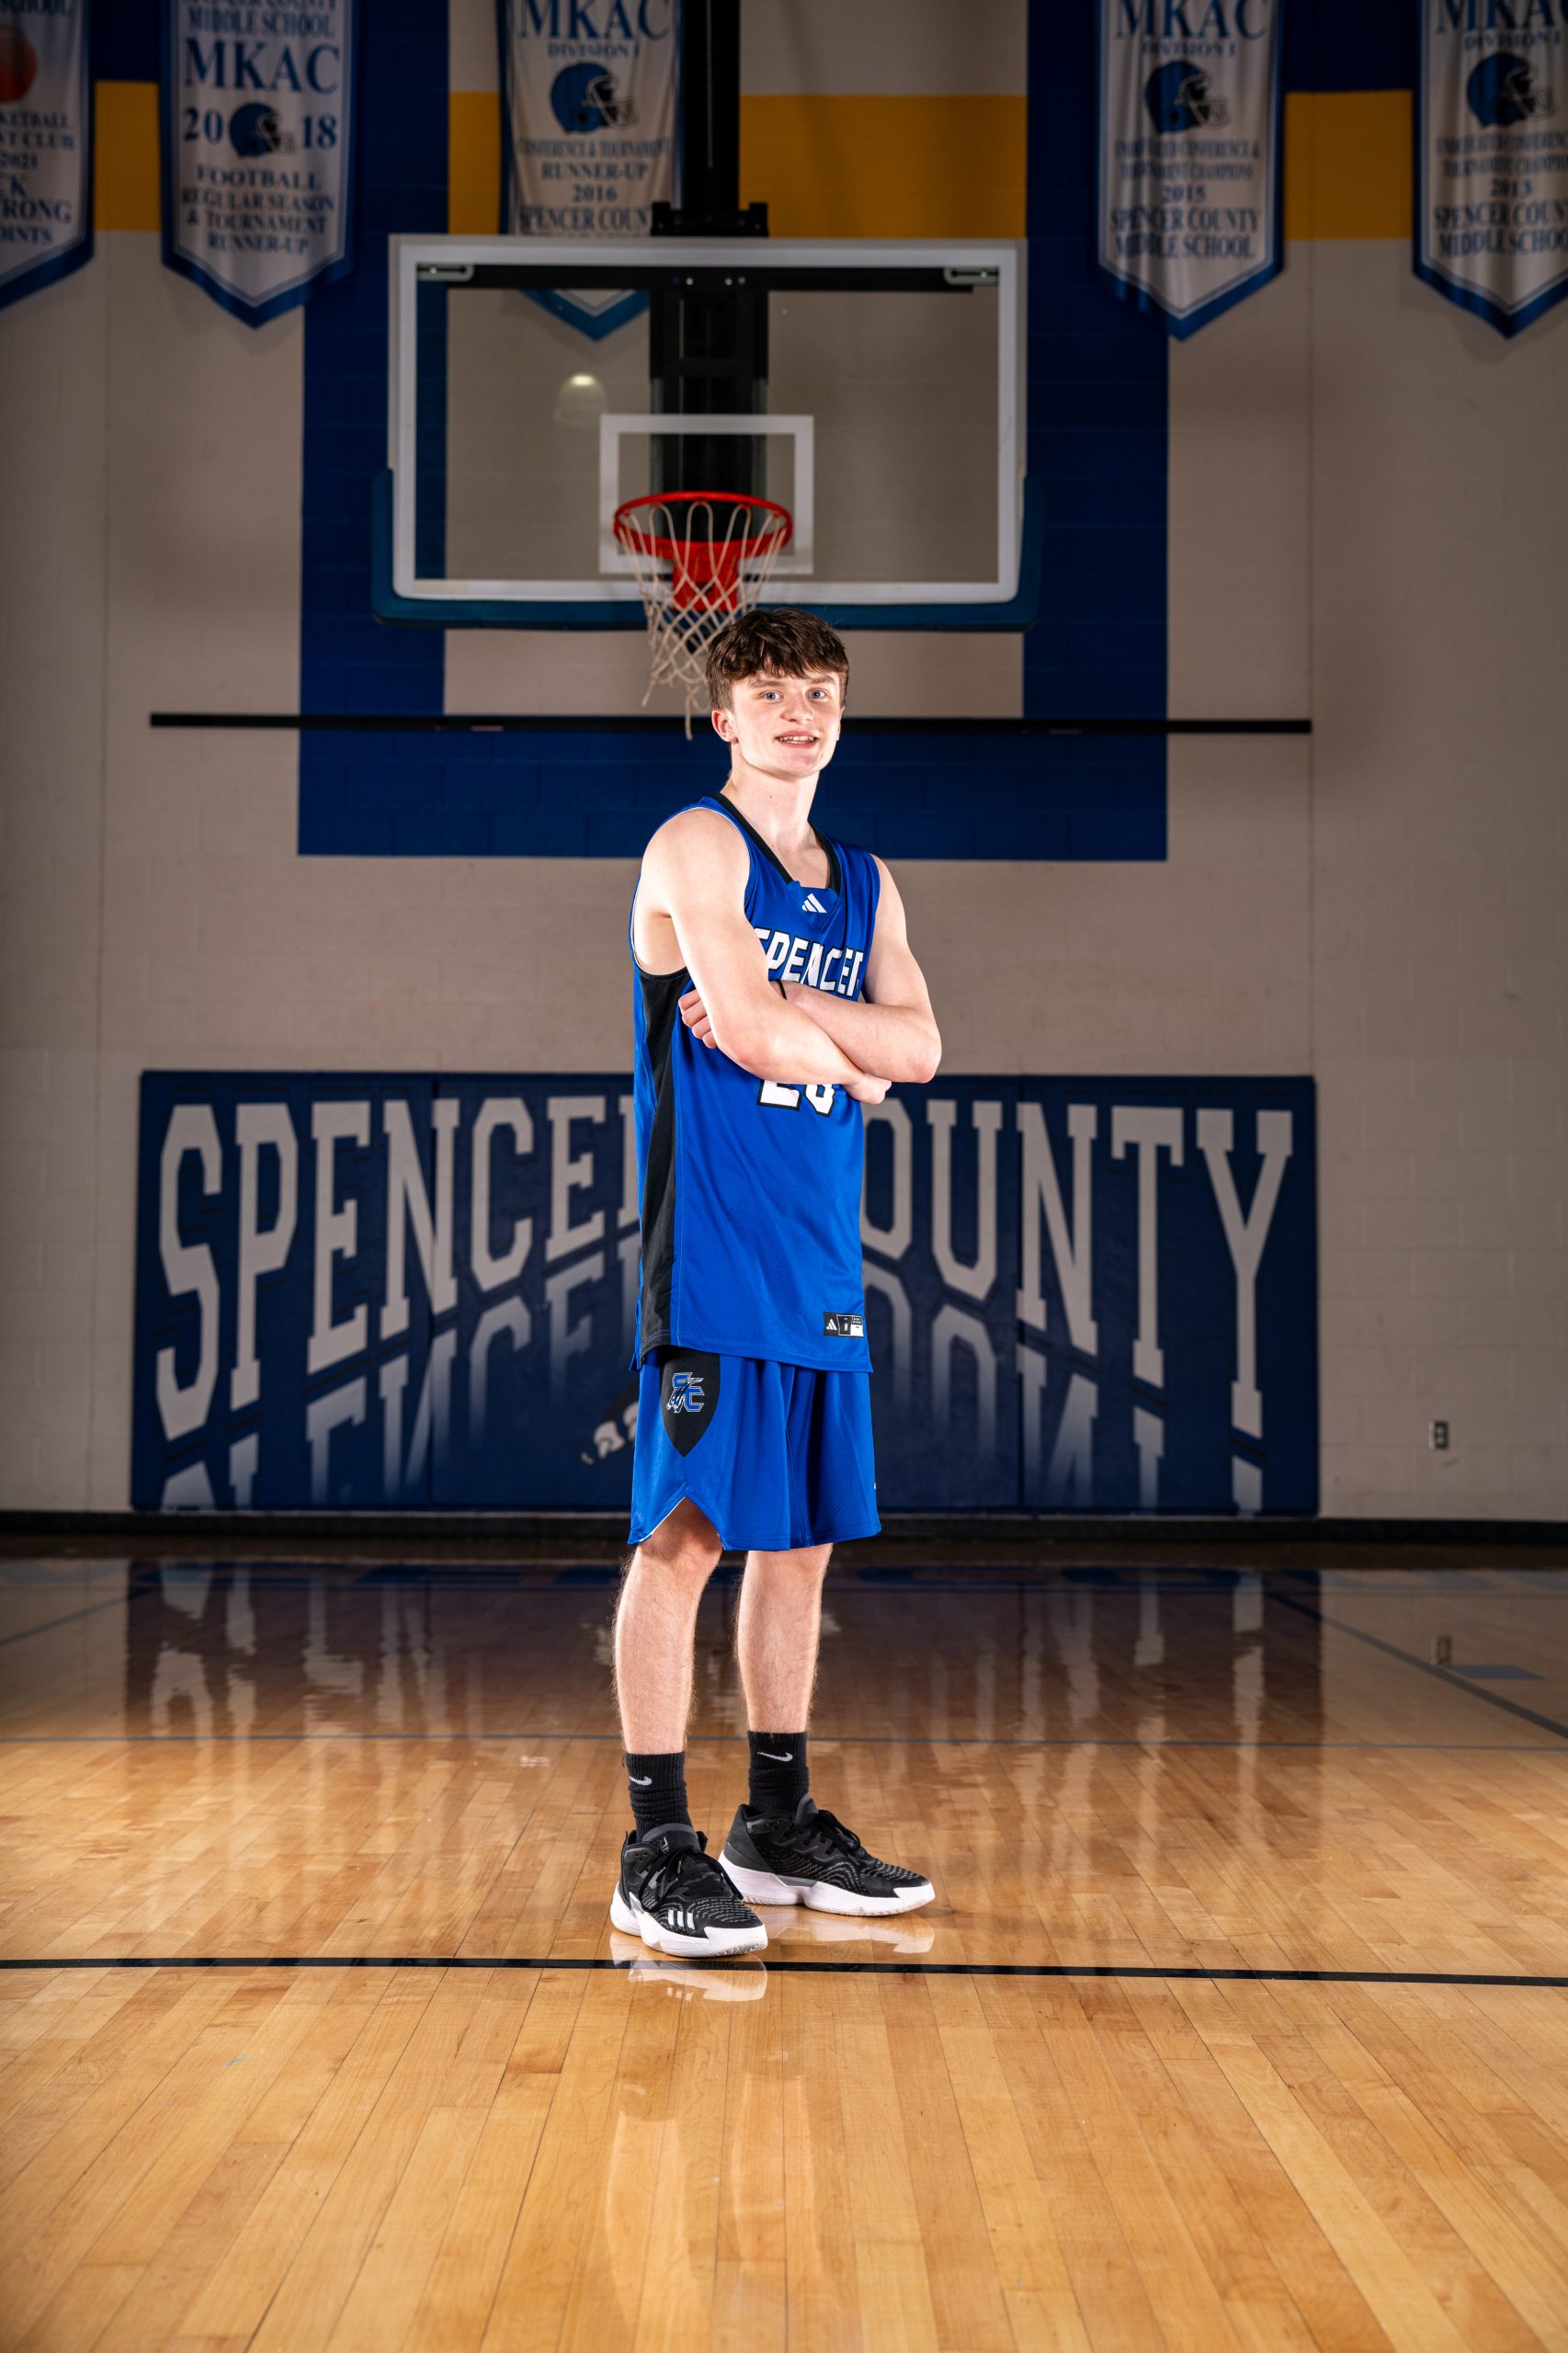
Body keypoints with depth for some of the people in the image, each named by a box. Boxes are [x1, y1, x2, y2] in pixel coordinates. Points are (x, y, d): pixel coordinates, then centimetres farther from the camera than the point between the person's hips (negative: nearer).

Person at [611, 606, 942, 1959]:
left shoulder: (867, 883, 18)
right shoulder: (696, 846, -4)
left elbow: (920, 1047, 5)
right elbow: (747, 1031, -17)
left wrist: (777, 1006, -9)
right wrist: (851, 1062, 2)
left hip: (824, 1263, 8)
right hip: (712, 1253, -7)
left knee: (802, 1541, 11)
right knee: (682, 1536, -7)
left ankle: (780, 1825, 22)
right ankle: (657, 1850, -2)